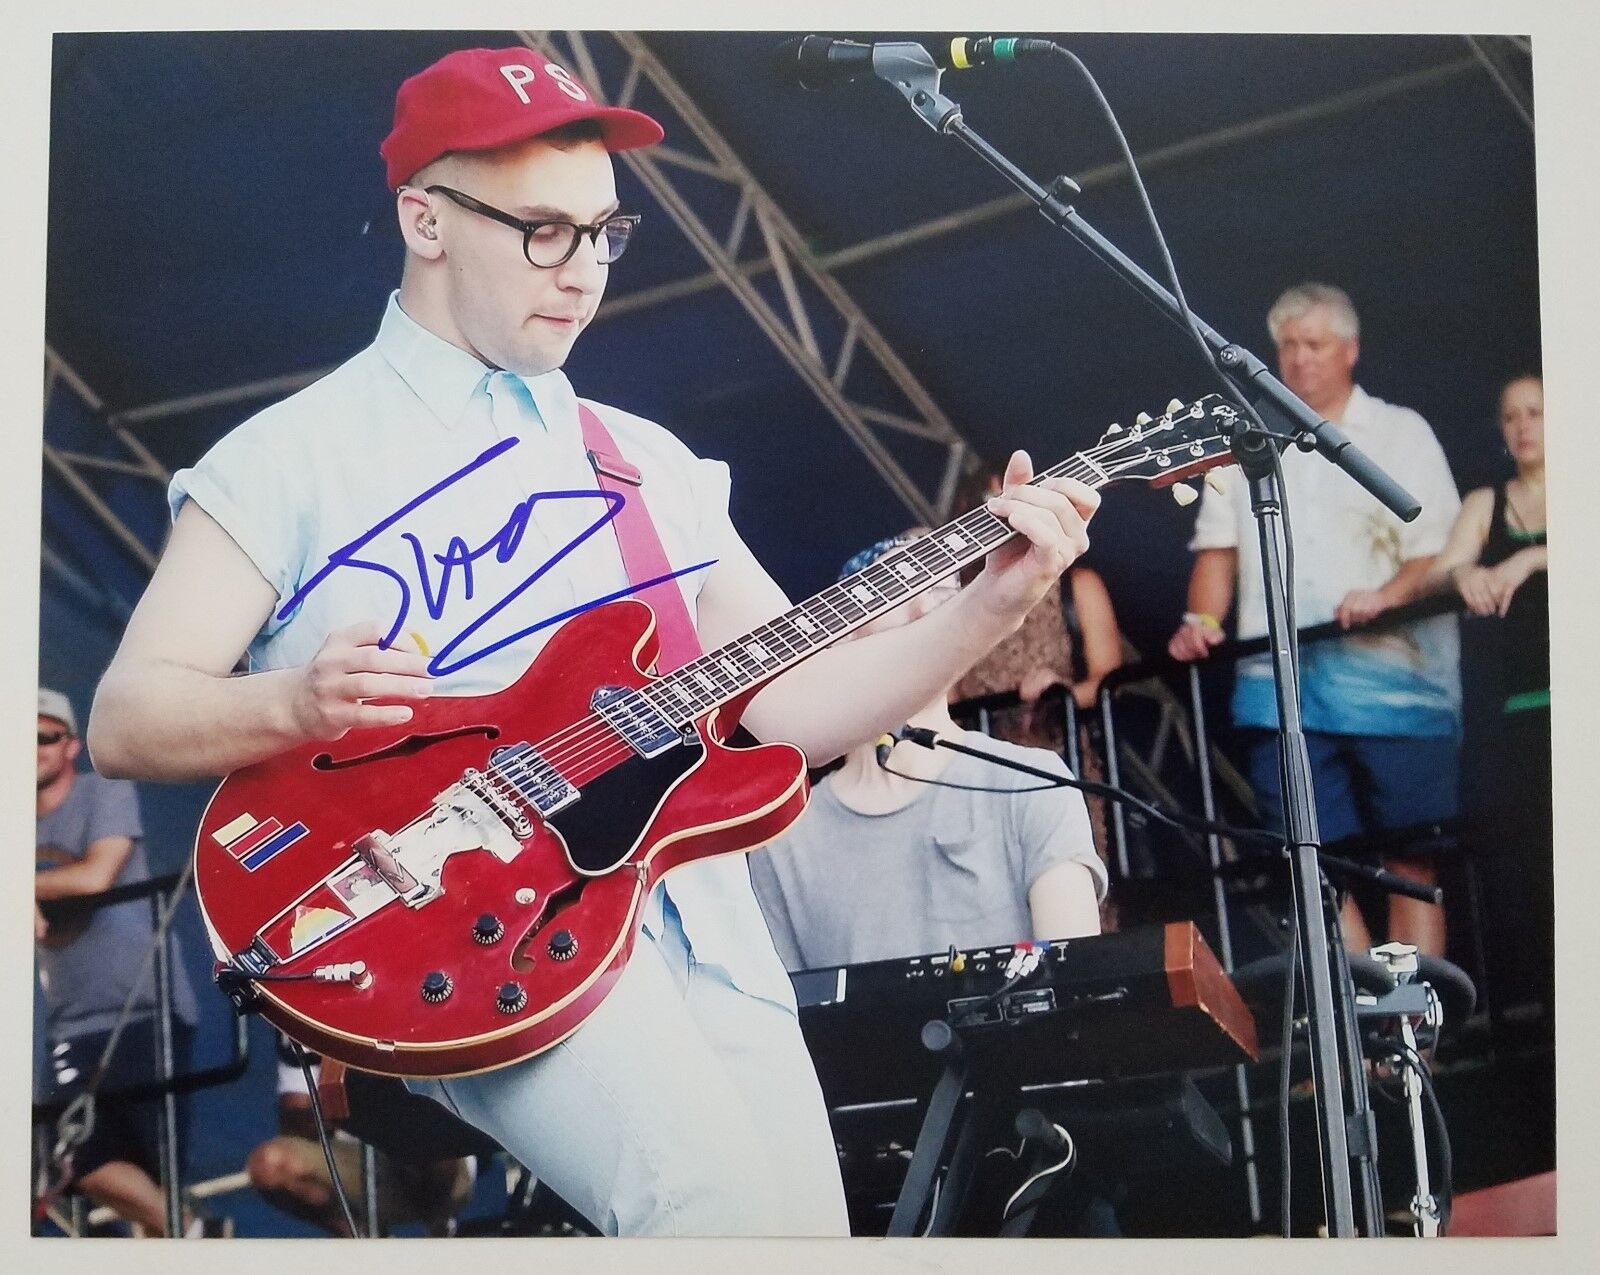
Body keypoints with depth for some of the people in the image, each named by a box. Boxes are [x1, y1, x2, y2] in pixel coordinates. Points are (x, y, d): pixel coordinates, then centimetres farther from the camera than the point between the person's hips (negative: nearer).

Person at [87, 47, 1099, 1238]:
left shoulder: (650, 459, 19)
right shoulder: (293, 455, 3)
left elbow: (795, 703, 16)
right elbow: (126, 717, -1)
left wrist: (990, 604, 1)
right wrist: (297, 703, -22)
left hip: (689, 903, 6)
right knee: (718, 1198, -28)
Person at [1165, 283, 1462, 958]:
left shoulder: (1399, 433, 11)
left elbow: (1440, 546, 1)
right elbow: (1218, 547, 16)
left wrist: (1388, 595, -19)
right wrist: (1202, 620, -3)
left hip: (1392, 678, -3)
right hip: (1281, 684, 3)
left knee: (1411, 861, -4)